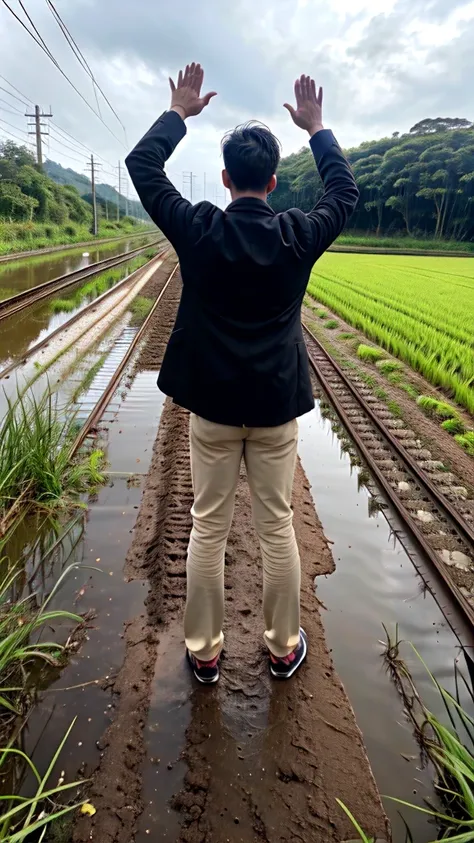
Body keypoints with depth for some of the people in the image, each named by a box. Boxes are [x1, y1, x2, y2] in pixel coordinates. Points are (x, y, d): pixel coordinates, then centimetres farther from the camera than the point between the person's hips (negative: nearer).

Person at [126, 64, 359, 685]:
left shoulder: (198, 231, -6)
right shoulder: (299, 236, -5)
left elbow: (142, 166, 8)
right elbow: (345, 191, 16)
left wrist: (178, 113, 19)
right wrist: (317, 128, 24)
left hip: (212, 403, 0)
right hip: (277, 405, 1)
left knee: (208, 529, 11)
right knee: (278, 528, 11)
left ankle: (203, 652, 25)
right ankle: (284, 649, 28)